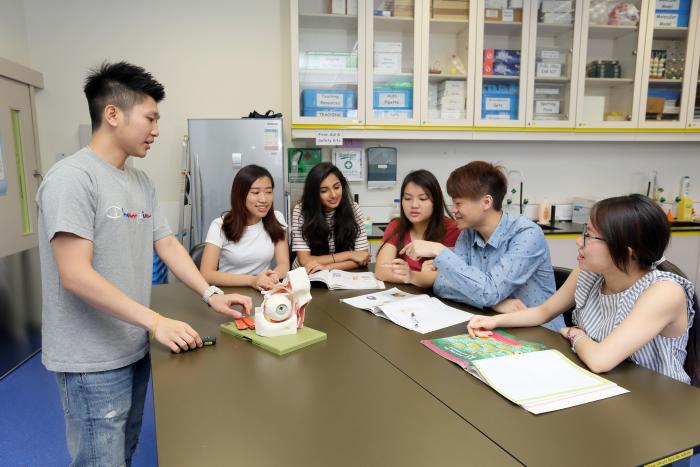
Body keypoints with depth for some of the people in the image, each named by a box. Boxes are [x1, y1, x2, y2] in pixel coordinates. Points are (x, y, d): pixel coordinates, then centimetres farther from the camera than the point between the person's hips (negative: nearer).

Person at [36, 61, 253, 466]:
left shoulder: (141, 182, 7)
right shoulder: (72, 178, -19)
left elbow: (168, 244, 9)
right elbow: (75, 275, -24)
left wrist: (211, 294, -3)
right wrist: (155, 321, -25)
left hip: (134, 348, 8)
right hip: (93, 360, -8)